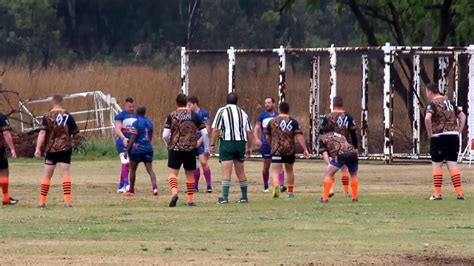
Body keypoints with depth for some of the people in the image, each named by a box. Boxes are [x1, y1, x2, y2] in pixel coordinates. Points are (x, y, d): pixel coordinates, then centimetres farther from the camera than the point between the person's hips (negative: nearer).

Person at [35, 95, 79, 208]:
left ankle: (42, 201, 10)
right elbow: (74, 133, 2)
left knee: (47, 175, 7)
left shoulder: (47, 116, -4)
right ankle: (67, 201, -10)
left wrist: (38, 149, -12)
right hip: (65, 148, 0)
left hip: (51, 149, 0)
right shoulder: (68, 116, 0)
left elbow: (42, 133, -11)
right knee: (65, 173, -1)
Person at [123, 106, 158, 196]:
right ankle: (154, 186, -26)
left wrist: (127, 150, -9)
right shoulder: (150, 123, 9)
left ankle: (131, 190, 20)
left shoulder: (136, 123, -11)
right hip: (148, 148, 5)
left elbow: (133, 139, -13)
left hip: (137, 149, -5)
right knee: (150, 169, -2)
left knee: (133, 170, 12)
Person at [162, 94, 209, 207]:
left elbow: (165, 135, -6)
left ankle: (174, 192, -26)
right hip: (190, 150, 2)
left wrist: (169, 145, 14)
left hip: (175, 149, -2)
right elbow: (205, 133, 0)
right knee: (190, 174, 14)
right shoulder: (194, 115, 2)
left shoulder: (172, 116, -2)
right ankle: (190, 199, 16)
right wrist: (206, 148, 11)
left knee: (173, 173, 0)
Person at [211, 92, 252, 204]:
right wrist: (249, 147, 19)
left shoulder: (222, 111, -3)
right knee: (240, 172, 15)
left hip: (227, 142, -4)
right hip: (241, 143, 4)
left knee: (226, 172, -8)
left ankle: (225, 197, -15)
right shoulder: (242, 113, 11)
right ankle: (244, 196, 20)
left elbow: (216, 130, -9)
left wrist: (212, 145, -4)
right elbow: (249, 132, 12)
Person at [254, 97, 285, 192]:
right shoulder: (262, 116, 6)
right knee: (266, 166, 7)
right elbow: (256, 128, 1)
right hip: (265, 144, 1)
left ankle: (281, 184, -23)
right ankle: (265, 186, 22)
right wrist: (257, 139, -15)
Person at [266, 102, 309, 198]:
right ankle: (291, 192, 28)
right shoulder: (293, 122, 0)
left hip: (276, 150, -1)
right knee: (289, 170, 20)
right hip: (290, 150, 1)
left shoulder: (272, 122, 5)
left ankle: (276, 186, -37)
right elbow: (299, 136, -9)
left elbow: (268, 137, 14)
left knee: (275, 171, -7)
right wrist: (305, 149, -9)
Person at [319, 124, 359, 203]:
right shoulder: (341, 136, 38)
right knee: (354, 175, 29)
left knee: (327, 175, 8)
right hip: (353, 153, 5)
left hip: (340, 155, -5)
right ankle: (355, 198, 29)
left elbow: (324, 153, 13)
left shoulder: (323, 138, 24)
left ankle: (325, 198, 2)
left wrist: (329, 164, 6)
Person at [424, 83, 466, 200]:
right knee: (452, 165, 6)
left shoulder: (433, 103, -7)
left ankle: (437, 194, 0)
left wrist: (430, 133, -14)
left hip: (439, 137, -6)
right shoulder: (449, 102, 14)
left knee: (437, 165, 3)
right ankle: (459, 193, 0)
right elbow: (462, 116, 17)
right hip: (453, 136, 6)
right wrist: (458, 131, 12)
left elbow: (427, 118, -24)